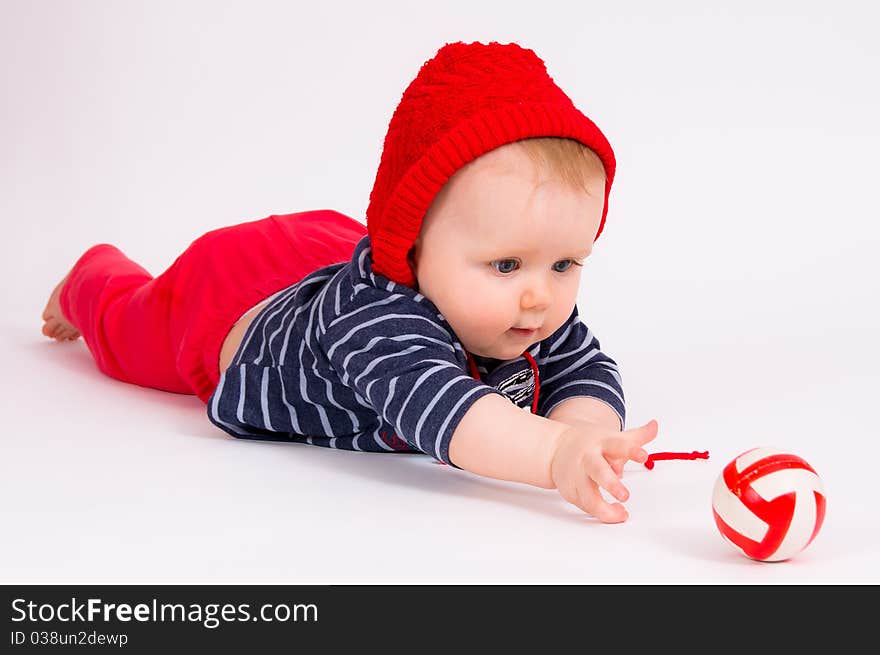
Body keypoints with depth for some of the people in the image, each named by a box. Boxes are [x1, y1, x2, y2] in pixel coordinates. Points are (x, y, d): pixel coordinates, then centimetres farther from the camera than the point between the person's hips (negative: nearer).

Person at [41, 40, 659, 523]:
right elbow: (431, 406, -70)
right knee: (129, 330, 31)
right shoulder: (377, 318, -54)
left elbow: (588, 371, -28)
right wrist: (552, 452, -85)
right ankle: (91, 278, 61)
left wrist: (579, 428, -51)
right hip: (234, 311, -2)